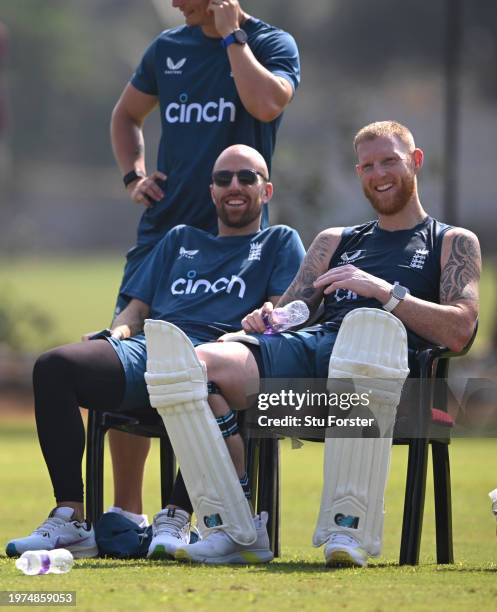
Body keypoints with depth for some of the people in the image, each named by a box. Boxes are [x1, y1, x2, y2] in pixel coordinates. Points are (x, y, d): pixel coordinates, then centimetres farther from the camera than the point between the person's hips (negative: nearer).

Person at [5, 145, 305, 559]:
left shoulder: (279, 242, 23)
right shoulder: (181, 240, 36)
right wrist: (118, 332, 5)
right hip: (144, 352, 4)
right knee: (54, 366, -25)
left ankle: (176, 517, -36)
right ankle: (69, 519, -29)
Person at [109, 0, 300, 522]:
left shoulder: (272, 44, -1)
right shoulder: (169, 48, 13)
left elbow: (266, 104, -23)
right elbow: (127, 114, 28)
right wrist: (132, 175, 11)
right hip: (164, 225, 5)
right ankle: (126, 513, 10)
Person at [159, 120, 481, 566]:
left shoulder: (454, 243, 20)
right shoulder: (335, 241, 35)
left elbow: (459, 331, 3)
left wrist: (384, 291, -6)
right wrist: (267, 317, 4)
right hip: (313, 347, 5)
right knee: (198, 362, -23)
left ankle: (351, 525, -46)